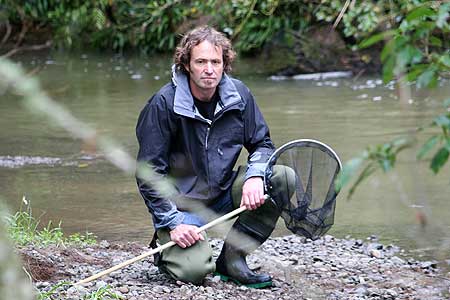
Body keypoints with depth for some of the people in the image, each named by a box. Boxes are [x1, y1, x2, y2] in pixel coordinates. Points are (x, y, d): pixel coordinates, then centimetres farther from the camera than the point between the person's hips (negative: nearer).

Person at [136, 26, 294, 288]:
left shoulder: (238, 94, -4)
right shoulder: (164, 104, -18)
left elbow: (262, 144, 5)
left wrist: (254, 176, -18)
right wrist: (172, 223, -22)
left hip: (224, 193, 5)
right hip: (182, 202, -5)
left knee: (283, 178, -18)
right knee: (195, 271, -28)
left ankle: (232, 259, -8)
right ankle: (165, 248, 12)